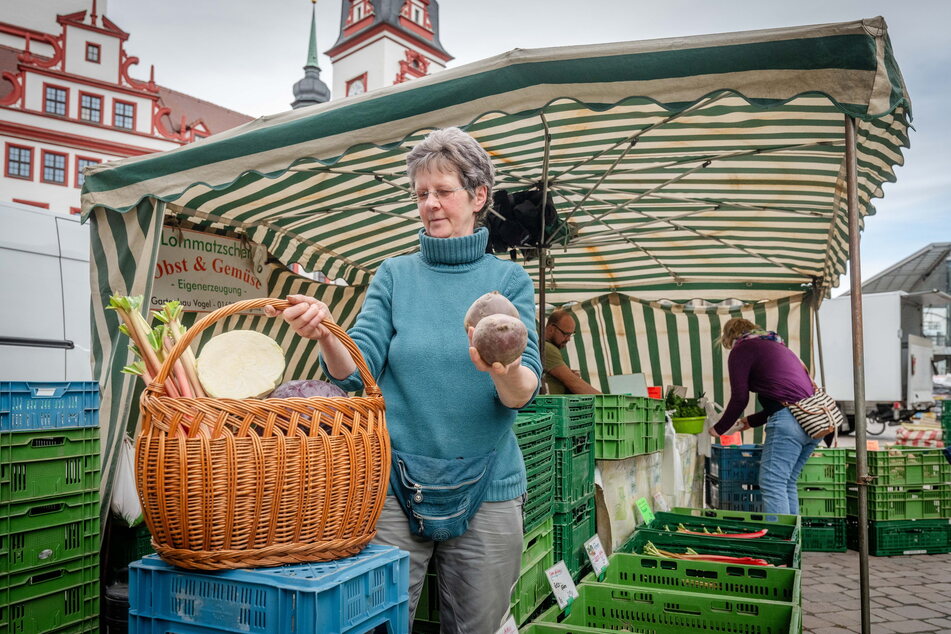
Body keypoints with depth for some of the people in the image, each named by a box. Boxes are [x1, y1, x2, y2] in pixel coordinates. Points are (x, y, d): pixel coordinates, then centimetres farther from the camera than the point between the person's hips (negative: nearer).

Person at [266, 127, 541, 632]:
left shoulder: (510, 279, 2)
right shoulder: (396, 274, 5)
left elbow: (524, 392, -8)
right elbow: (356, 370, -5)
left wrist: (505, 369, -30)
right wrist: (325, 334, -25)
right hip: (395, 484, 1)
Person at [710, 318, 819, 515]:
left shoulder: (741, 350, 4)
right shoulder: (777, 345, 29)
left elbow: (739, 398, -1)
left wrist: (719, 429, 11)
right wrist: (752, 421, 39)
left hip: (789, 421, -9)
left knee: (772, 484, -8)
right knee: (787, 484, 14)